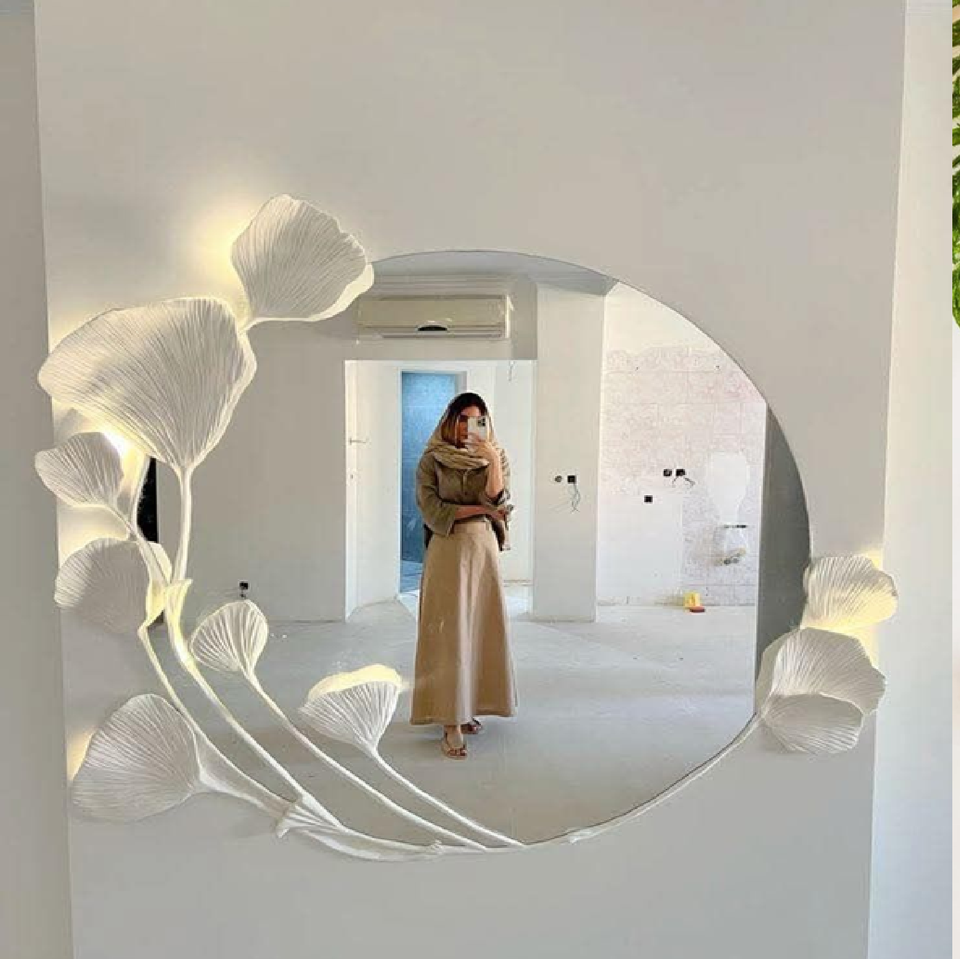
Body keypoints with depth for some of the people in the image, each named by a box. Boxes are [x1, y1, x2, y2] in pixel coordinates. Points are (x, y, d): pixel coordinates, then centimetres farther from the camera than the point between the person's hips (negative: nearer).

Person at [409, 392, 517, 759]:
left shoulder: (495, 458, 9)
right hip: (448, 551, -4)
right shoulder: (432, 460, 0)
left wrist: (494, 460, -18)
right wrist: (480, 509, -9)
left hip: (484, 550, 4)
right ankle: (450, 724, -4)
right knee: (449, 634, -7)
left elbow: (498, 500, -7)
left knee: (479, 628, 8)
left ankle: (465, 706, 22)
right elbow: (433, 510, -9)